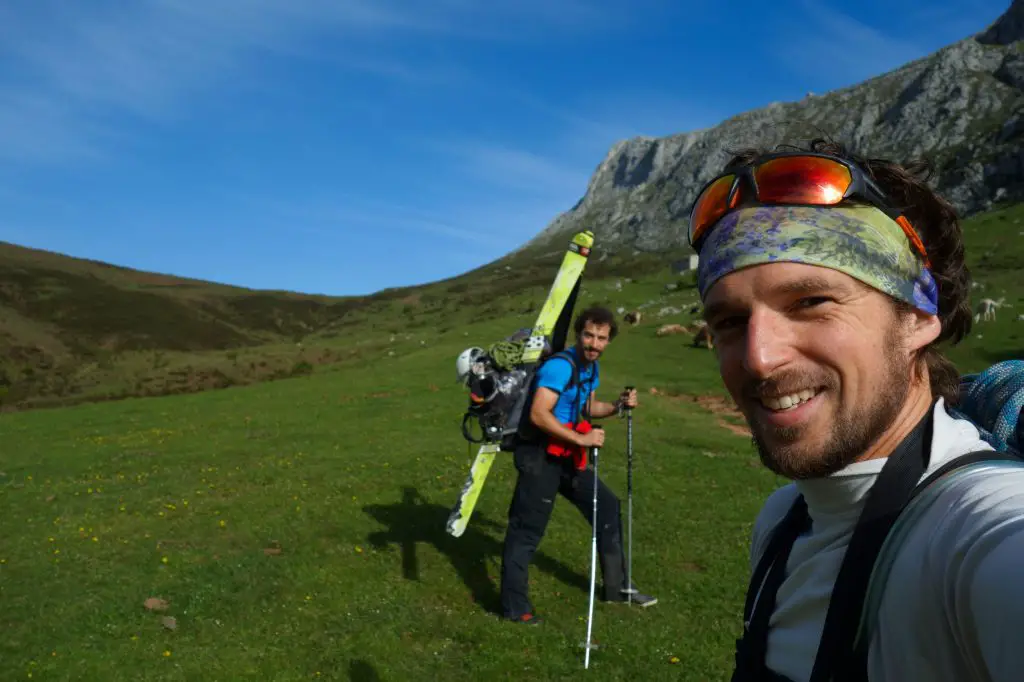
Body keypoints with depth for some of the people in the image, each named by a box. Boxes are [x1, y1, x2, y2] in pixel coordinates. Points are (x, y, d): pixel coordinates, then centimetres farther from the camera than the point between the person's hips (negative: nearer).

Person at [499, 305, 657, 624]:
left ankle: (616, 587, 30)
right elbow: (538, 414, -30)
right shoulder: (559, 366, -22)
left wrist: (617, 406, 2)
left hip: (568, 456, 10)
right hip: (539, 456, -10)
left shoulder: (591, 367, 7)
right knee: (526, 529, -2)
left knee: (607, 507, 15)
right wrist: (582, 440, -27)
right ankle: (514, 607, 12)